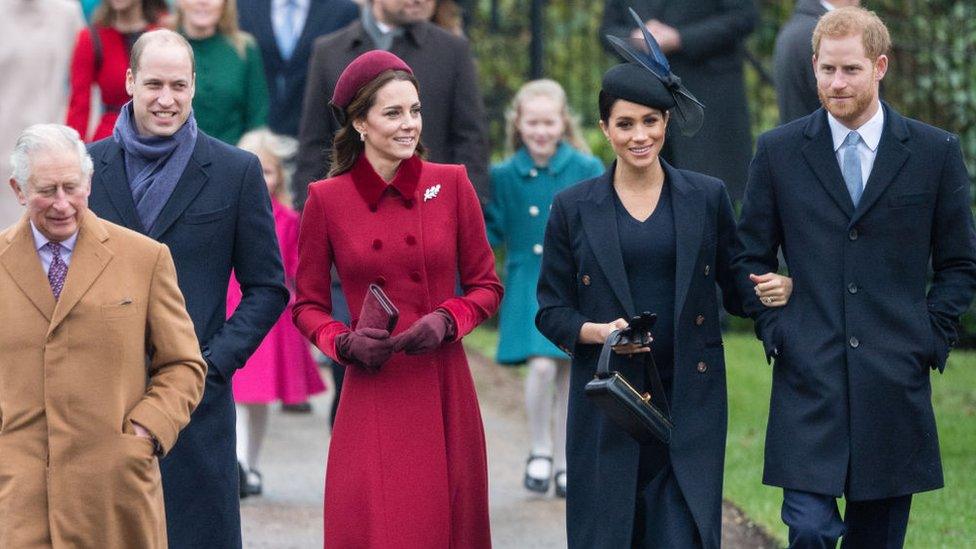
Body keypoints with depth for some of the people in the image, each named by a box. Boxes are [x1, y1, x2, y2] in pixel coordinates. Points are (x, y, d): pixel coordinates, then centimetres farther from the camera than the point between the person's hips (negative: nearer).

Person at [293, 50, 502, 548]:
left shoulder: (450, 185, 3)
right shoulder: (326, 199, 0)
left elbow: (486, 287, 9)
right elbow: (307, 306, 7)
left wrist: (446, 321, -9)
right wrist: (345, 343, -12)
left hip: (444, 391, 1)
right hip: (371, 392, -1)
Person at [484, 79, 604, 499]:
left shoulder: (586, 171, -1)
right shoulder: (504, 177, 1)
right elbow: (492, 232, 6)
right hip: (528, 288, -1)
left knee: (569, 374, 7)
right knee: (541, 366, -17)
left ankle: (563, 463, 20)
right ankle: (540, 450, 2)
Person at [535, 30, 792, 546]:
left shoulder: (707, 198, 6)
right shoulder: (573, 208, 4)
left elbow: (735, 290, 10)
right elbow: (550, 309, 5)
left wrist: (778, 288, -11)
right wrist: (597, 332, -14)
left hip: (690, 401, 0)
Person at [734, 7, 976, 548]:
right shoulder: (778, 152, 5)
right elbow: (751, 257, 12)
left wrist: (930, 339, 0)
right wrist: (774, 332, 0)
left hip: (896, 381, 1)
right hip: (808, 377, -1)